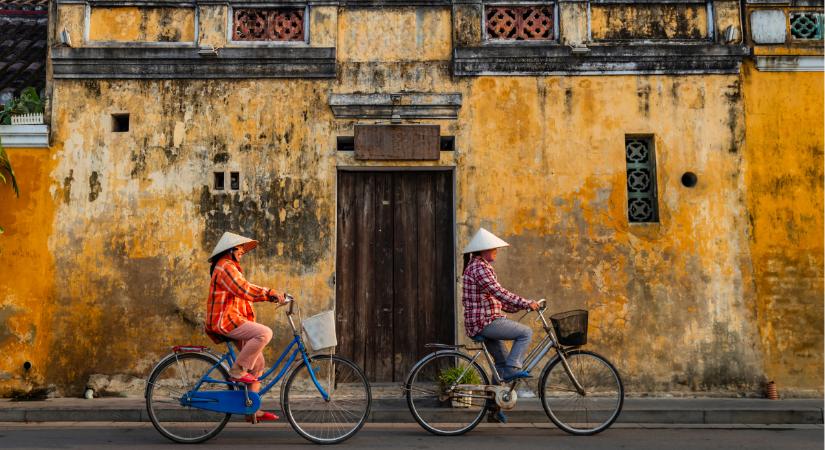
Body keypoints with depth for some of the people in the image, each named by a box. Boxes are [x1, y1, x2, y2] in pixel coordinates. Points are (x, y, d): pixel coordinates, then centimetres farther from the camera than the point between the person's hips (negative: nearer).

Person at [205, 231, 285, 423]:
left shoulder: (230, 267, 24)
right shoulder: (225, 266, -9)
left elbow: (245, 293, 19)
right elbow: (244, 289, -21)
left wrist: (272, 296, 9)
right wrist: (271, 293, -19)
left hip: (233, 320, 10)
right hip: (226, 320, -10)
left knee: (258, 363, 7)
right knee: (264, 333, -29)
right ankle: (237, 371, -17)